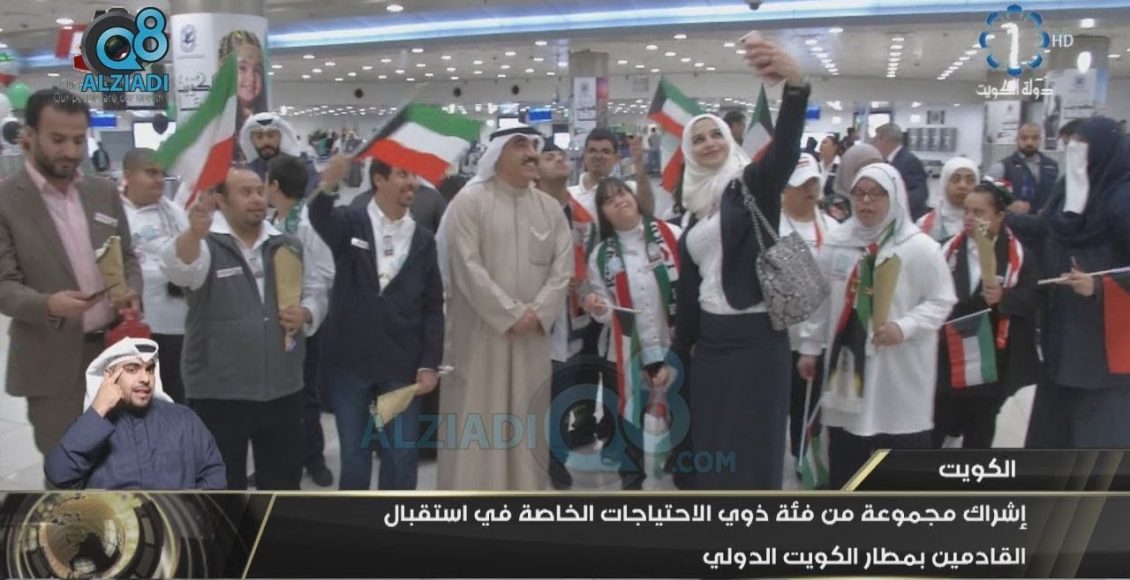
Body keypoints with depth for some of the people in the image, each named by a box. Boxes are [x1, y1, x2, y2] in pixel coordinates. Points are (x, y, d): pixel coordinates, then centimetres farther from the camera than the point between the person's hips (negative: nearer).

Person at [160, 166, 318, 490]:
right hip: (220, 391, -4)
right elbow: (178, 270, -29)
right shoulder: (205, 244, -7)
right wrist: (195, 233, -50)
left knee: (283, 475, 17)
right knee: (223, 483, 8)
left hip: (283, 386, 4)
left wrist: (306, 315, -8)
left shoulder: (288, 245, 7)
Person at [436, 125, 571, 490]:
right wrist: (511, 314, -15)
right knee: (474, 426, 0)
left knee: (526, 424, 10)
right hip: (479, 334, -4)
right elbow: (468, 267, -13)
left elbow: (563, 267, 4)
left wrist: (537, 313, -11)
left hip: (532, 337, 5)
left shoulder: (551, 207, 11)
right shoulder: (469, 201, -4)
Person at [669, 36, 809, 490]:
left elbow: (785, 153, -27)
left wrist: (795, 85, -46)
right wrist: (677, 354, 15)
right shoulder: (696, 206, 14)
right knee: (710, 449, 11)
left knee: (753, 452, -1)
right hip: (711, 341, 7)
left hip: (755, 337, -6)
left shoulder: (753, 183, -4)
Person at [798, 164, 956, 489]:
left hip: (899, 367, -4)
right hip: (847, 360, 4)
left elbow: (941, 300, -6)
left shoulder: (919, 247, -8)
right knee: (843, 455, 14)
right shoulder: (838, 243, 5)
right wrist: (810, 346, 11)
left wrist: (904, 327, -20)